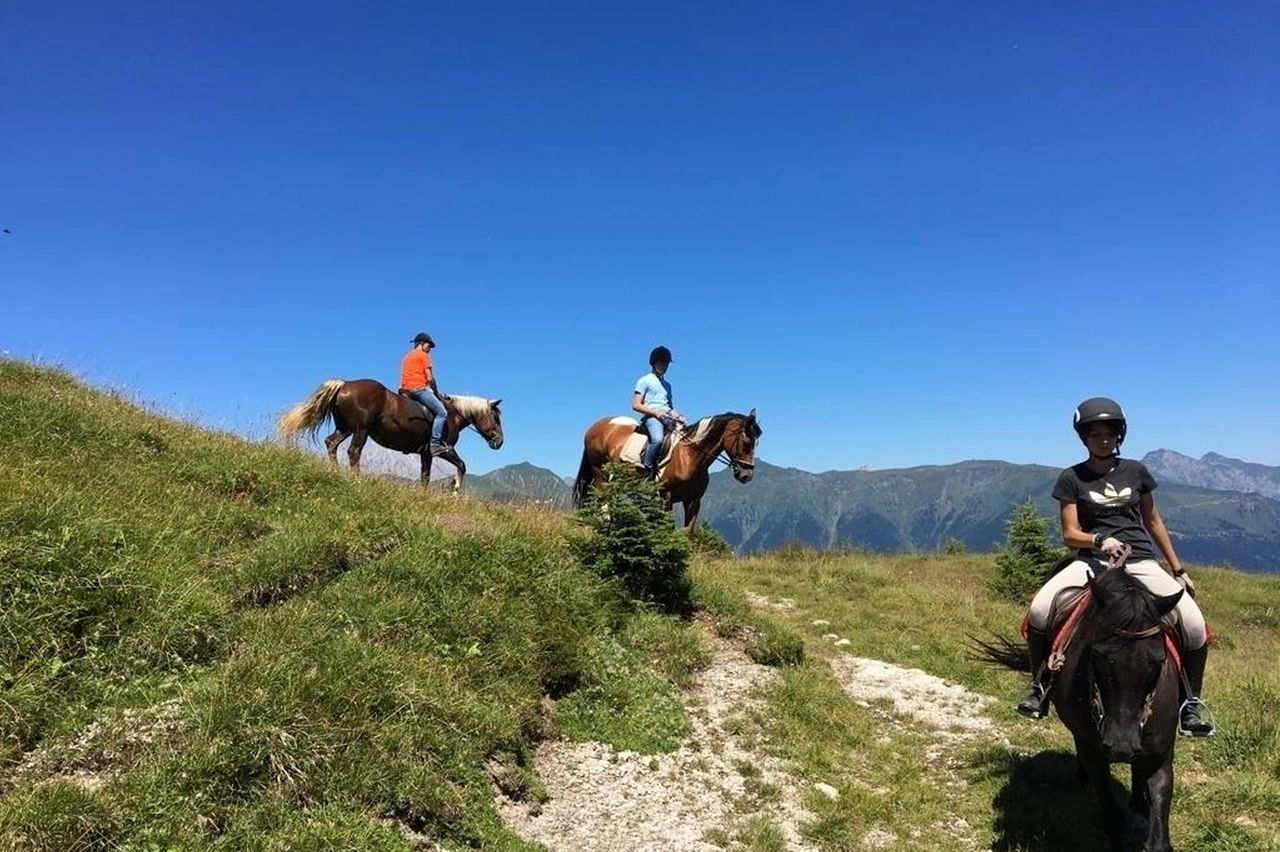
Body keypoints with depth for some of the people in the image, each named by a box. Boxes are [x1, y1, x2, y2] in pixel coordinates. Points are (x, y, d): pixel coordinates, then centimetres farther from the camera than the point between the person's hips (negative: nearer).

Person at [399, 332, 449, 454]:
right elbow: (430, 378, -7)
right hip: (419, 388, -9)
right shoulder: (423, 355, 0)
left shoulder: (407, 356, 25)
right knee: (441, 412, -10)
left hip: (406, 390, 9)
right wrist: (437, 393, 5)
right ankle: (435, 444, -22)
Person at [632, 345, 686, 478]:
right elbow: (636, 405, -1)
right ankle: (647, 474, -26)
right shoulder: (645, 381, 7)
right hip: (651, 417, -7)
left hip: (668, 417, 7)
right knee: (657, 439, -36)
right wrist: (655, 412, -14)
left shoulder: (667, 385, 27)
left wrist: (678, 416, 7)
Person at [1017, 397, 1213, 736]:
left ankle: (1189, 704, 7)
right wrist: (1099, 540, -24)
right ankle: (1040, 686, -5)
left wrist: (1178, 570, 18)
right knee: (1039, 611, -27)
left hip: (1141, 561, 3)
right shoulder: (1072, 478, 1)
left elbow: (1153, 522, 18)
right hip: (1093, 560, -2)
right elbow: (1070, 534, -3)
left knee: (1195, 626, -17)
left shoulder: (1136, 471, 9)